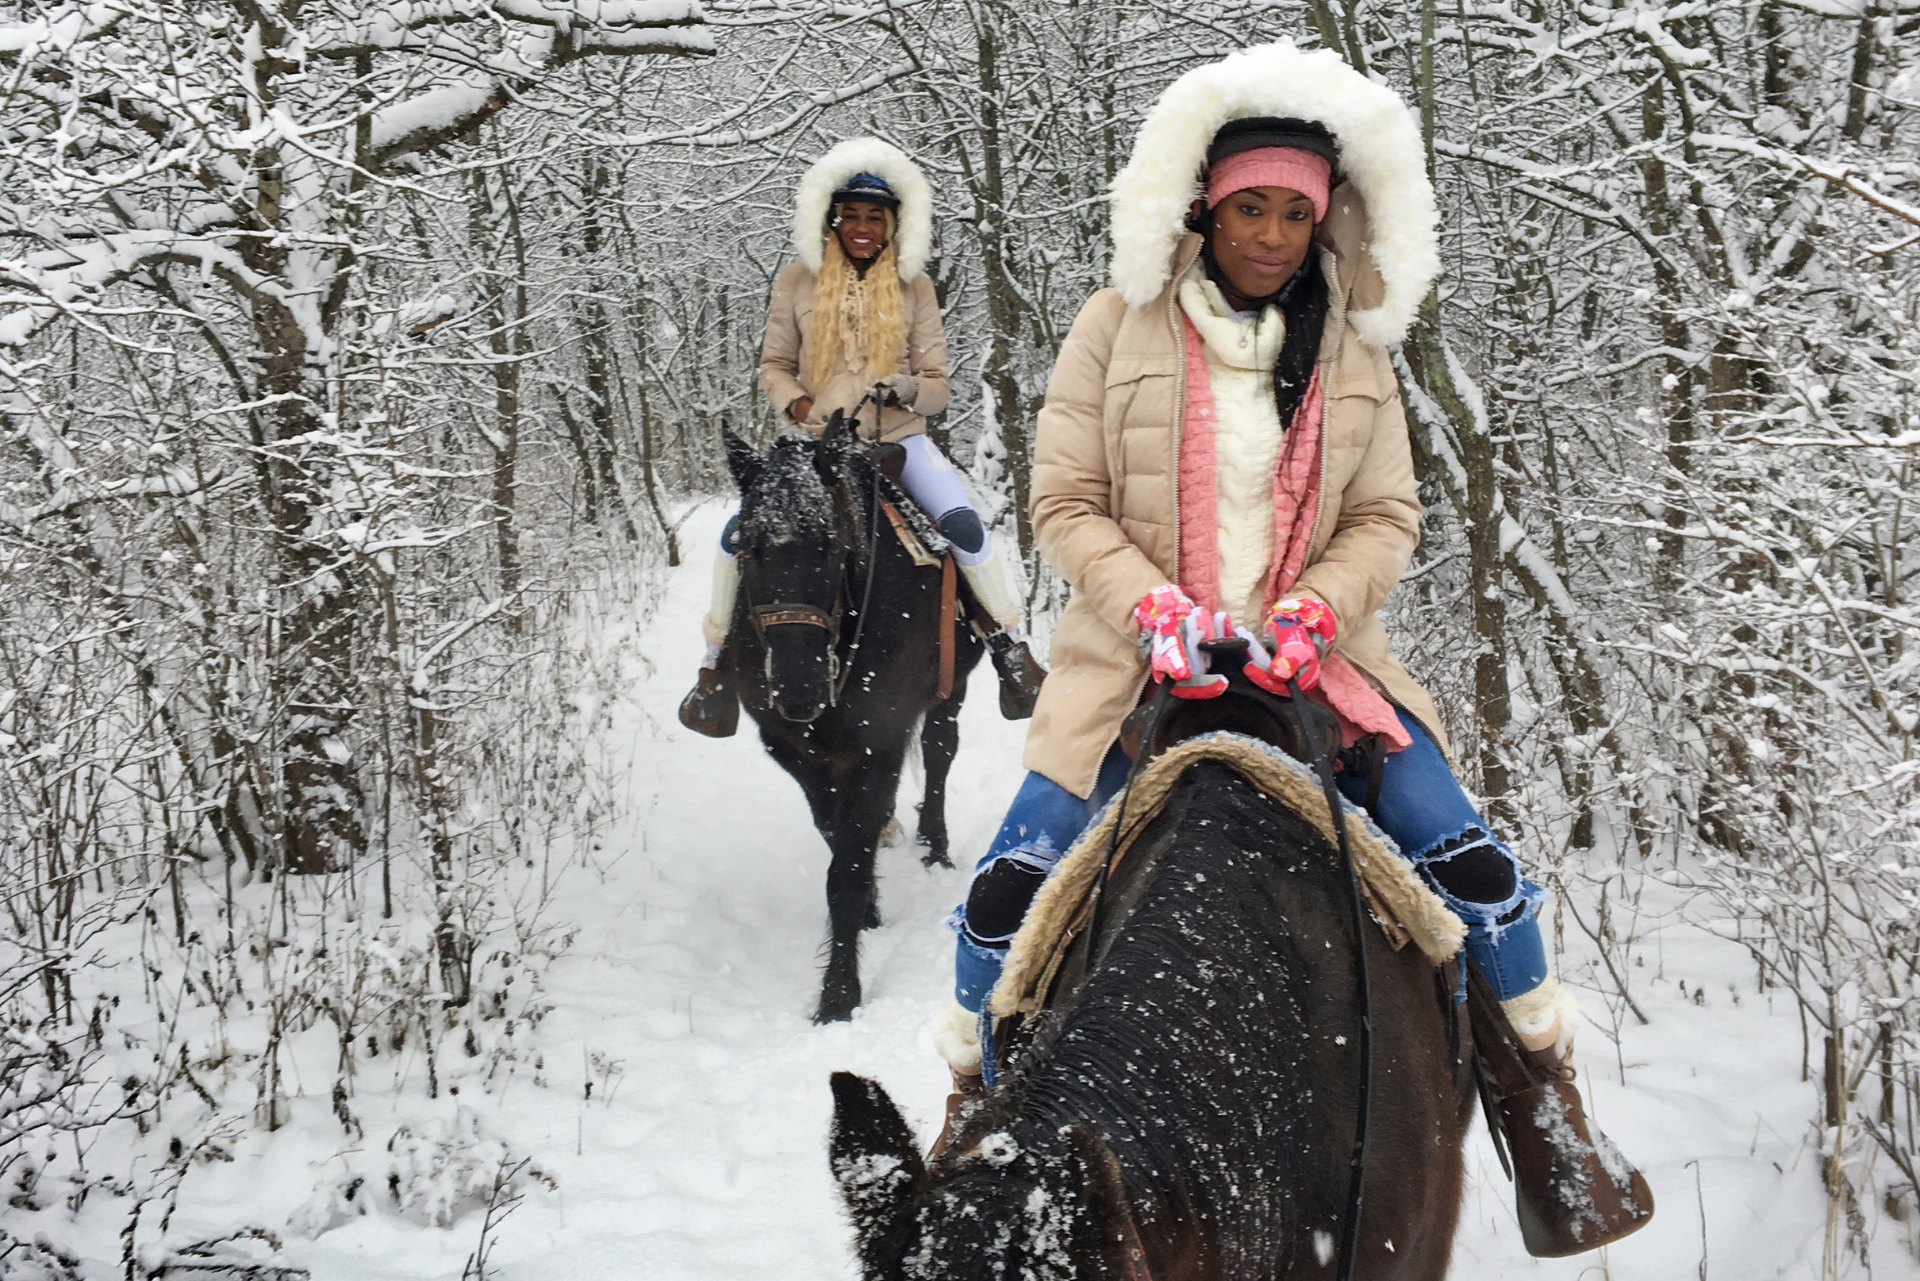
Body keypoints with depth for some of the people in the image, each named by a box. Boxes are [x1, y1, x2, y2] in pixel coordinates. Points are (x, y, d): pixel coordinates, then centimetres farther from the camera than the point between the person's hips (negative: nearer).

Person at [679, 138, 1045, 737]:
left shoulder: (914, 288, 5)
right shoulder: (797, 282, 5)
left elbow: (936, 384, 5)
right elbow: (774, 365, 10)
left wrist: (908, 389, -18)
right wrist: (797, 403, -11)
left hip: (900, 440, 0)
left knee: (963, 523, -25)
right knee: (740, 531, -17)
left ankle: (1011, 649, -8)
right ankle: (718, 659, 1)